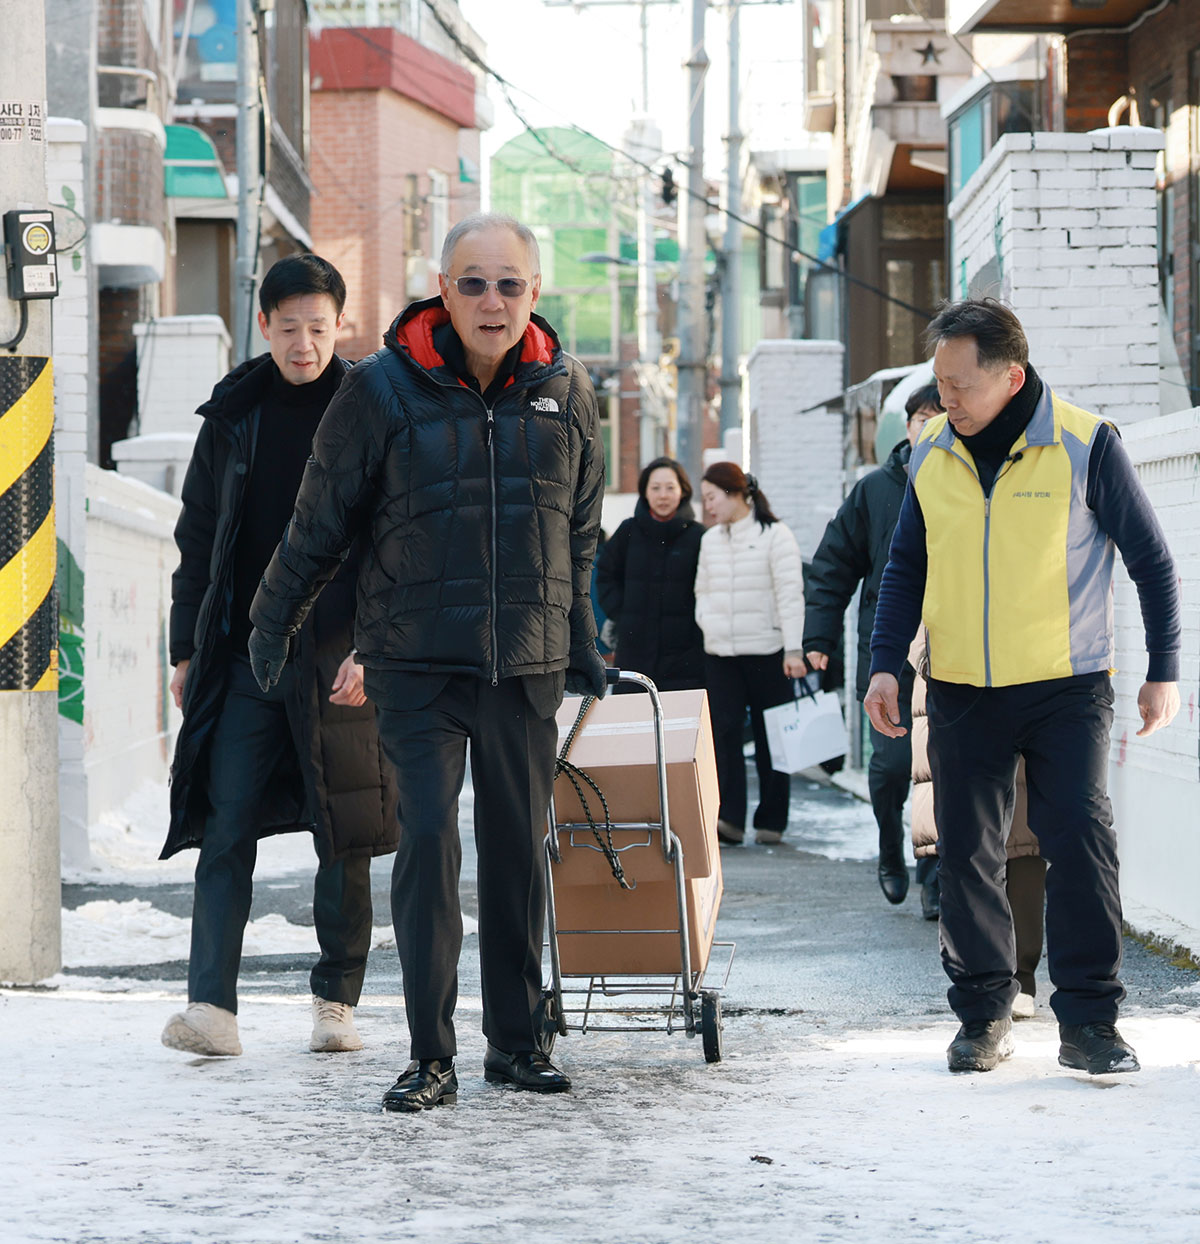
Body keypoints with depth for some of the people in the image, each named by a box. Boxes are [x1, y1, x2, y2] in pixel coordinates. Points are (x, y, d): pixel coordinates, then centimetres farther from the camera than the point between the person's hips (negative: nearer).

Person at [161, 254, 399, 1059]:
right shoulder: (233, 414, 9)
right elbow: (199, 539, 14)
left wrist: (371, 650, -12)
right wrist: (187, 650, 10)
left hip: (340, 658, -2)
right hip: (243, 655, 2)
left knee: (344, 839, 3)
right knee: (227, 828, -7)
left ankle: (337, 1001, 15)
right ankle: (213, 1006, -11)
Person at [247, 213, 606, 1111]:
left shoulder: (566, 392, 5)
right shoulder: (383, 389, -6)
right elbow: (322, 517, 5)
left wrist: (581, 642, 22)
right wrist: (274, 622, 13)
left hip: (527, 664, 3)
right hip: (418, 662, -3)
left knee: (521, 849, 8)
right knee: (428, 838, -11)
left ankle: (517, 1040, 20)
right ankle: (431, 1055, -6)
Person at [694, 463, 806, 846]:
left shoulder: (774, 535, -4)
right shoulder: (710, 540, 14)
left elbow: (790, 594, -8)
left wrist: (793, 649, -15)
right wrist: (706, 621, 3)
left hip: (767, 652, -4)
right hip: (720, 653, 4)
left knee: (770, 736, 2)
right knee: (723, 731, -9)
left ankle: (771, 821, 10)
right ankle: (728, 818, -13)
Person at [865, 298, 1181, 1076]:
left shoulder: (1085, 446, -8)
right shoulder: (931, 454, 4)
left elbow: (1151, 560, 0)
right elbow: (907, 566, 15)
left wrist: (1164, 671, -1)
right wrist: (886, 664, 5)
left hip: (1067, 688, -4)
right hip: (961, 691, 4)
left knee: (1081, 842, -10)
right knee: (968, 854, 5)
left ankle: (1090, 1019, -4)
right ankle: (983, 1016, 16)